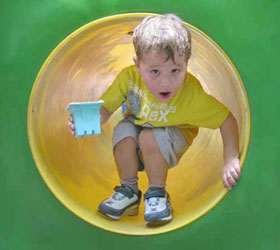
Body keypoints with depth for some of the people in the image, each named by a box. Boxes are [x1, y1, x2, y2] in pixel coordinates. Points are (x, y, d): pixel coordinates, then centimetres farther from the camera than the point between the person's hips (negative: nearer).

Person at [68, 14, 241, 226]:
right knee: (124, 130, -30)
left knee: (150, 137, -34)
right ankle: (128, 191, -7)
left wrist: (231, 160, -32)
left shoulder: (192, 94, -32)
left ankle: (157, 194, -9)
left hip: (172, 138, -2)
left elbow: (227, 120, -24)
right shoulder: (129, 77, -27)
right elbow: (106, 108, -15)